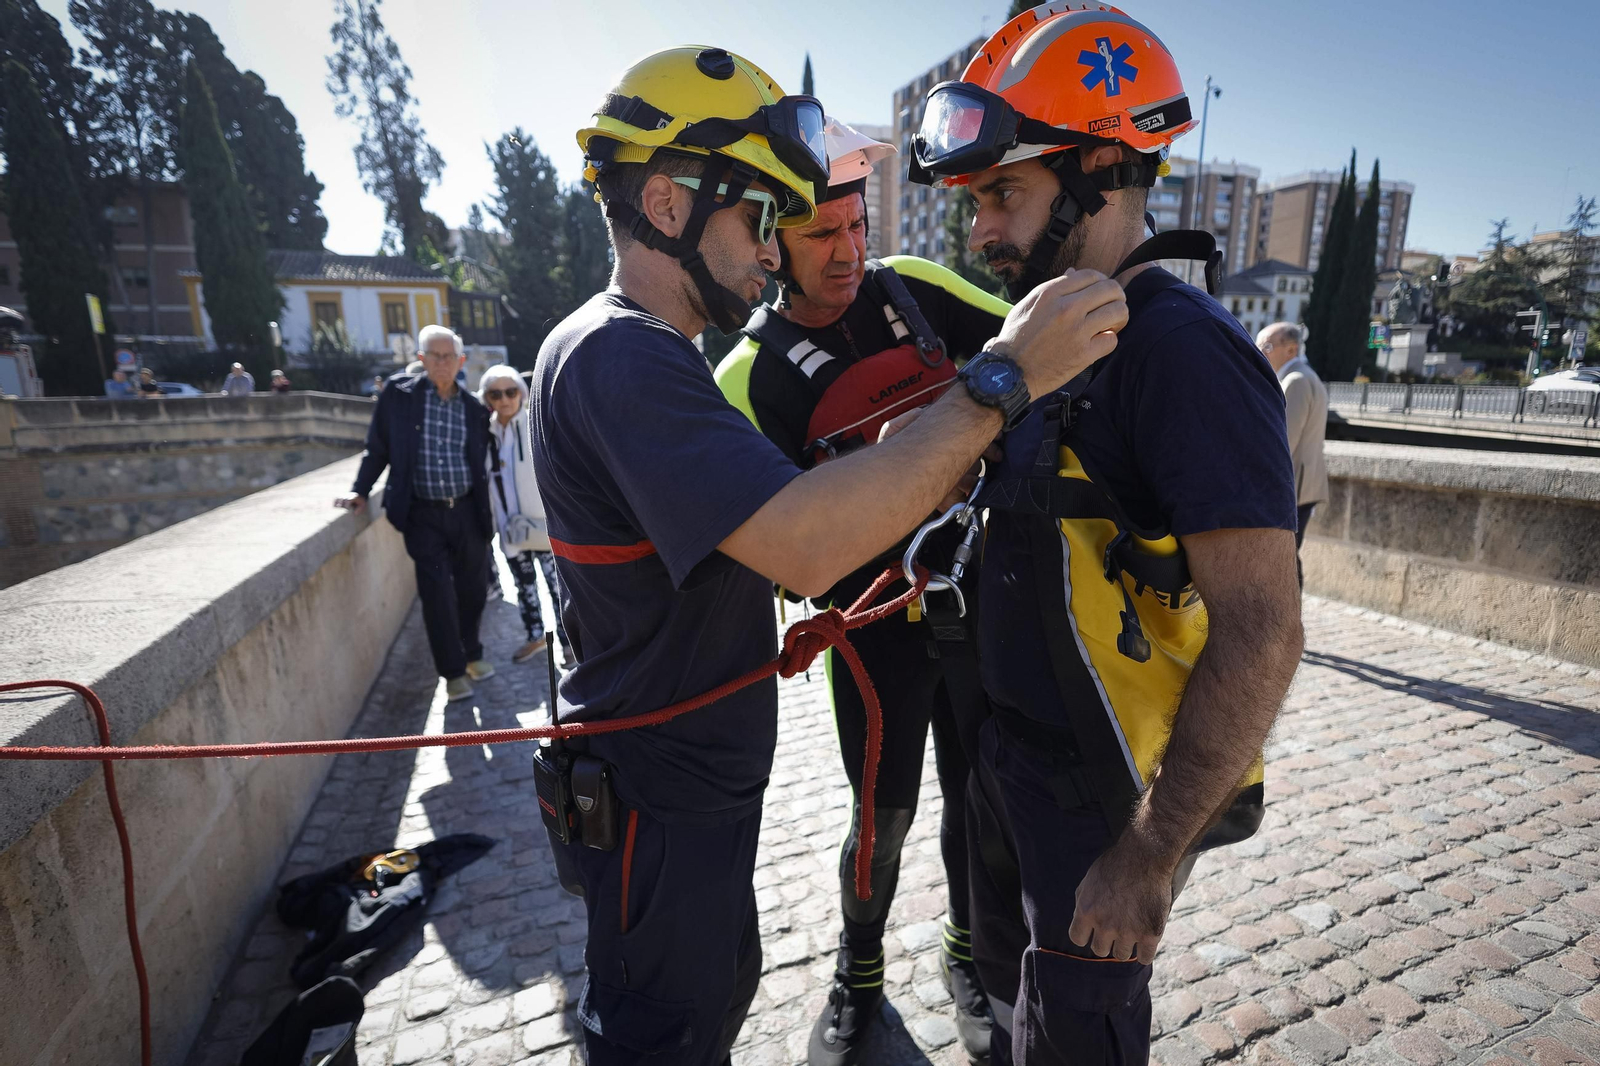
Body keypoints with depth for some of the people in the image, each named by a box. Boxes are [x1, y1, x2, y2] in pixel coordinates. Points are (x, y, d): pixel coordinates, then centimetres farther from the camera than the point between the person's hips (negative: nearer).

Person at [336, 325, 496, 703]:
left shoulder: (473, 407, 4)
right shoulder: (399, 395, -1)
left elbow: (481, 466, 8)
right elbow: (378, 448, 5)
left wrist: (487, 516, 8)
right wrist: (361, 490, -4)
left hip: (467, 512, 2)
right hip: (423, 515, -2)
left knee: (473, 589, 12)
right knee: (438, 595, -2)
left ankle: (472, 654, 35)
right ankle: (453, 672, 13)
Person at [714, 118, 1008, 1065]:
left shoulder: (912, 287, 0)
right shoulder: (750, 378, -10)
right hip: (876, 624, -3)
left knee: (976, 794, 16)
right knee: (886, 815, 9)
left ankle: (966, 952, 45)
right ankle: (859, 975, 40)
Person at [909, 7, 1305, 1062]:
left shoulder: (1183, 353, -22)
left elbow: (1261, 633, -26)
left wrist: (1147, 858, -23)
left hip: (1107, 794, -8)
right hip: (1016, 754, 8)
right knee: (1010, 973, 28)